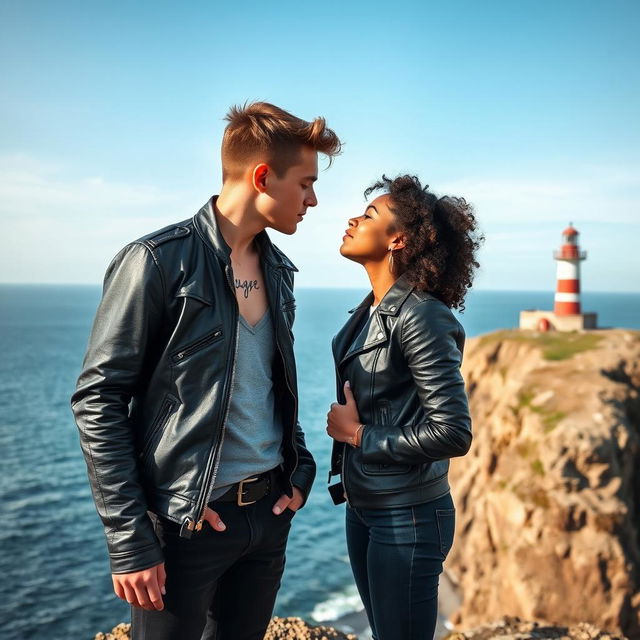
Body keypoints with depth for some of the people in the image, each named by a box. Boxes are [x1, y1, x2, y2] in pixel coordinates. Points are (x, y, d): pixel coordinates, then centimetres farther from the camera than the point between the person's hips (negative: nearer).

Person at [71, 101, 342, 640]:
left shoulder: (279, 268, 9)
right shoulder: (159, 261, -13)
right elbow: (98, 400, -14)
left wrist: (301, 467, 7)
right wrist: (130, 543, -16)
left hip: (269, 511, 7)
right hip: (186, 521, -6)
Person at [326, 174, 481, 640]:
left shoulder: (421, 317, -20)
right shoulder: (372, 309, 5)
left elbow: (454, 433, -23)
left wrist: (359, 435, -15)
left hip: (407, 518, -8)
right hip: (363, 508, 8)